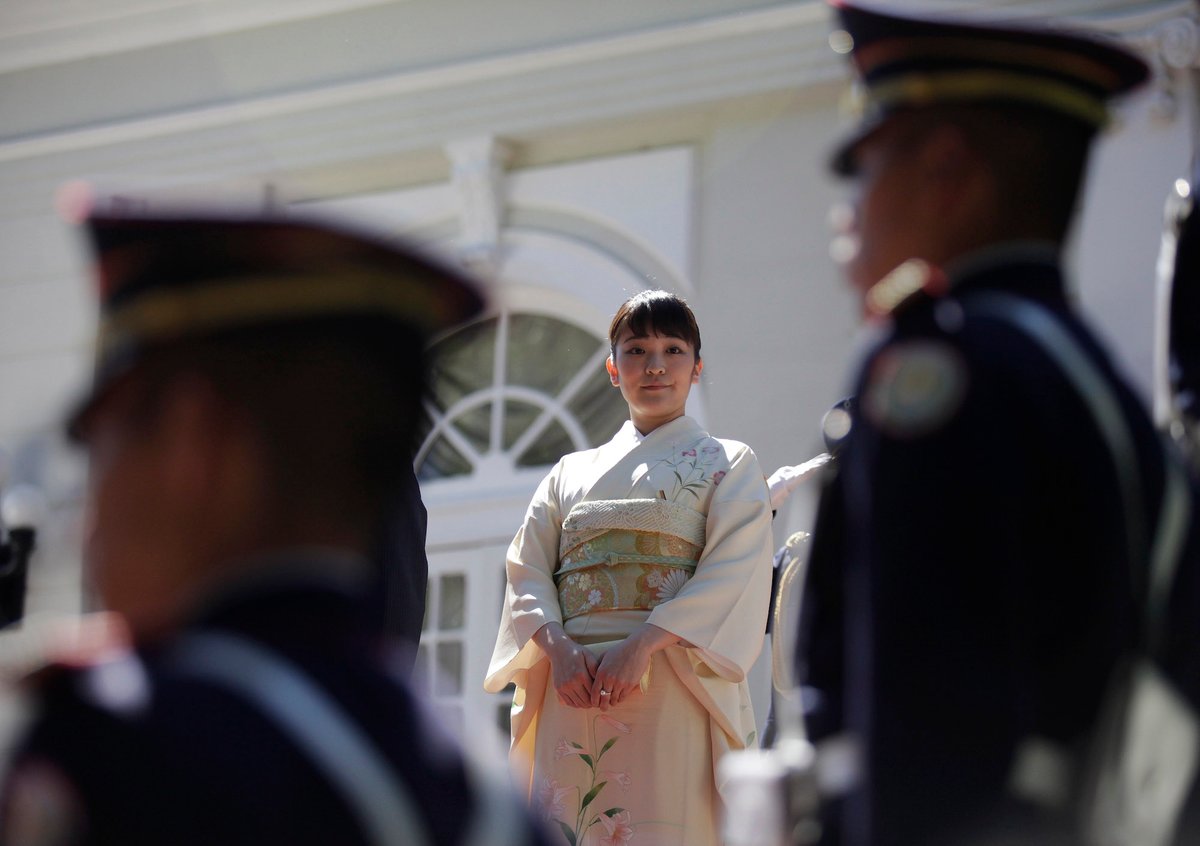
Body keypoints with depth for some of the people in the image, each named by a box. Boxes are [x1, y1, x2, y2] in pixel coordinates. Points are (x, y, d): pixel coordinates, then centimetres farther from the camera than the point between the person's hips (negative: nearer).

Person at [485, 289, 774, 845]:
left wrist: (643, 643, -16)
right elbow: (528, 570, 11)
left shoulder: (728, 465, 12)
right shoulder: (571, 473, 22)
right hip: (572, 689, 3)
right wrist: (557, 647, -11)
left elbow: (736, 574, -3)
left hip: (674, 685, -3)